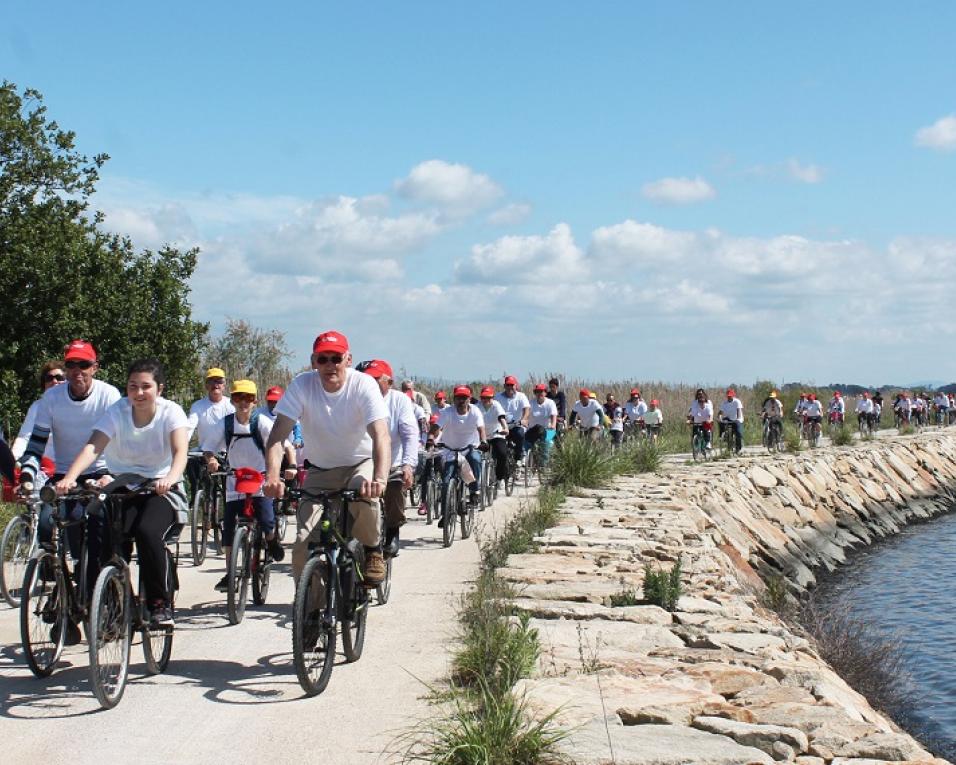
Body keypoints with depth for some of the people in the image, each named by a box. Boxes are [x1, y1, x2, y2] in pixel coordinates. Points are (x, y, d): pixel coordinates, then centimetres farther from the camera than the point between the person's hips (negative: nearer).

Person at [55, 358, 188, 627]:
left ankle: (161, 604, -14)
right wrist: (70, 477, -39)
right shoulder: (117, 412, -6)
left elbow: (180, 451, -26)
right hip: (125, 484, 3)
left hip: (161, 488, -3)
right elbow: (93, 447, -21)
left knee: (147, 532, -31)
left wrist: (170, 478, -49)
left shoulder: (171, 412, -10)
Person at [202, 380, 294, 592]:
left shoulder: (262, 422, -11)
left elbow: (286, 445, -12)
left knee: (267, 524, -15)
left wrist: (291, 466, -27)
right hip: (235, 483, 3)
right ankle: (230, 572, 9)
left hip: (261, 482, -2)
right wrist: (211, 459, -19)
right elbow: (207, 448, 2)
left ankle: (272, 542, 21)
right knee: (228, 529, -3)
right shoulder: (225, 424, -4)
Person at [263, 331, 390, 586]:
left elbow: (381, 435, -32)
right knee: (304, 544, -14)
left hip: (360, 463, -1)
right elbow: (277, 435, -24)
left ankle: (373, 548, -4)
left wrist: (380, 478, -50)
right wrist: (272, 476, -42)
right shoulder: (302, 385, -17)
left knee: (363, 498, -35)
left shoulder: (363, 385, -20)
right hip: (320, 469, 2)